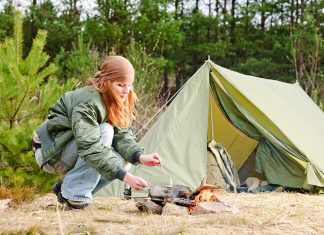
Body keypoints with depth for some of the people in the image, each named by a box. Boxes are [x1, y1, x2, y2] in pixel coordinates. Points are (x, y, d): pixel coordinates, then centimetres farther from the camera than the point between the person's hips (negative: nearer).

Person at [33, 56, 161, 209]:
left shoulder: (115, 103, -4)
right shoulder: (87, 103, -30)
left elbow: (123, 135, -8)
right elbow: (90, 148, -39)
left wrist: (140, 157, -29)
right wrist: (125, 176, -43)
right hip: (51, 153, -8)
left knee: (122, 157, -11)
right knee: (105, 132, -28)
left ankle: (64, 187, 2)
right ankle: (74, 193, -22)